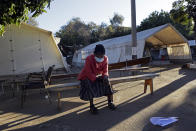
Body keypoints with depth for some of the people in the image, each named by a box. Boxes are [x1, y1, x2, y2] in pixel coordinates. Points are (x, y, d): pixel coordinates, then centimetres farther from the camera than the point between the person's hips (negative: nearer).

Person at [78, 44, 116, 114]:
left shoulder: (105, 59, -11)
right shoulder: (89, 59, -25)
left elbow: (105, 71, -8)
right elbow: (88, 73, -24)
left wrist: (105, 77, -30)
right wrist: (96, 79, -33)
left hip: (98, 76, 4)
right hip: (87, 76, -4)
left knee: (107, 82, -20)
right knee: (90, 86, -33)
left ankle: (110, 102, -5)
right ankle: (91, 106, -20)